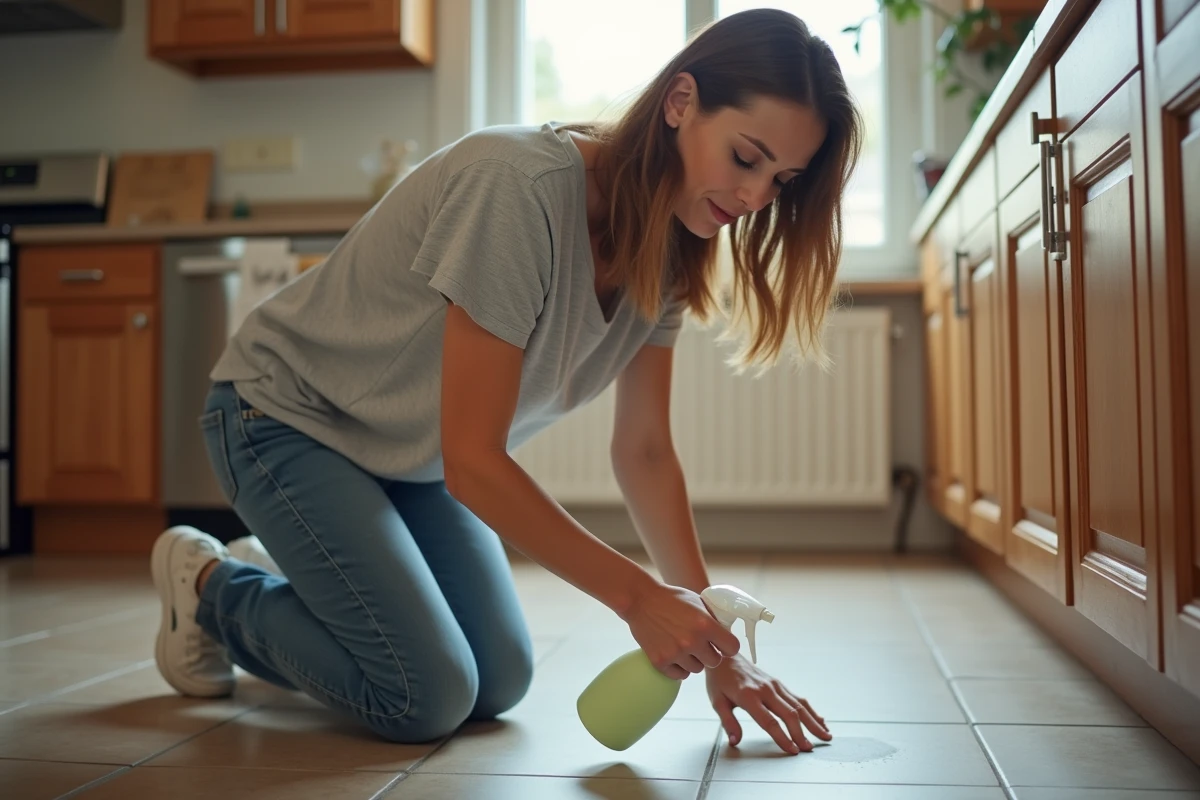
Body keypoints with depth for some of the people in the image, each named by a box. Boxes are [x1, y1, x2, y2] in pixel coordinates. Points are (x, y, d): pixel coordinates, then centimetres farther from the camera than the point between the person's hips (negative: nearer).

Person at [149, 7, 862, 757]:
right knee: (427, 699, -14)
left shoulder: (666, 246, -10)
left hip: (412, 452, 7)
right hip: (287, 416, -7)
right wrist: (637, 595, -30)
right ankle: (211, 586, 10)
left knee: (500, 685, 5)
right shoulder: (522, 187, -34)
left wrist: (713, 646, -11)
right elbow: (471, 459, -31)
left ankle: (289, 572, 25)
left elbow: (644, 450, -6)